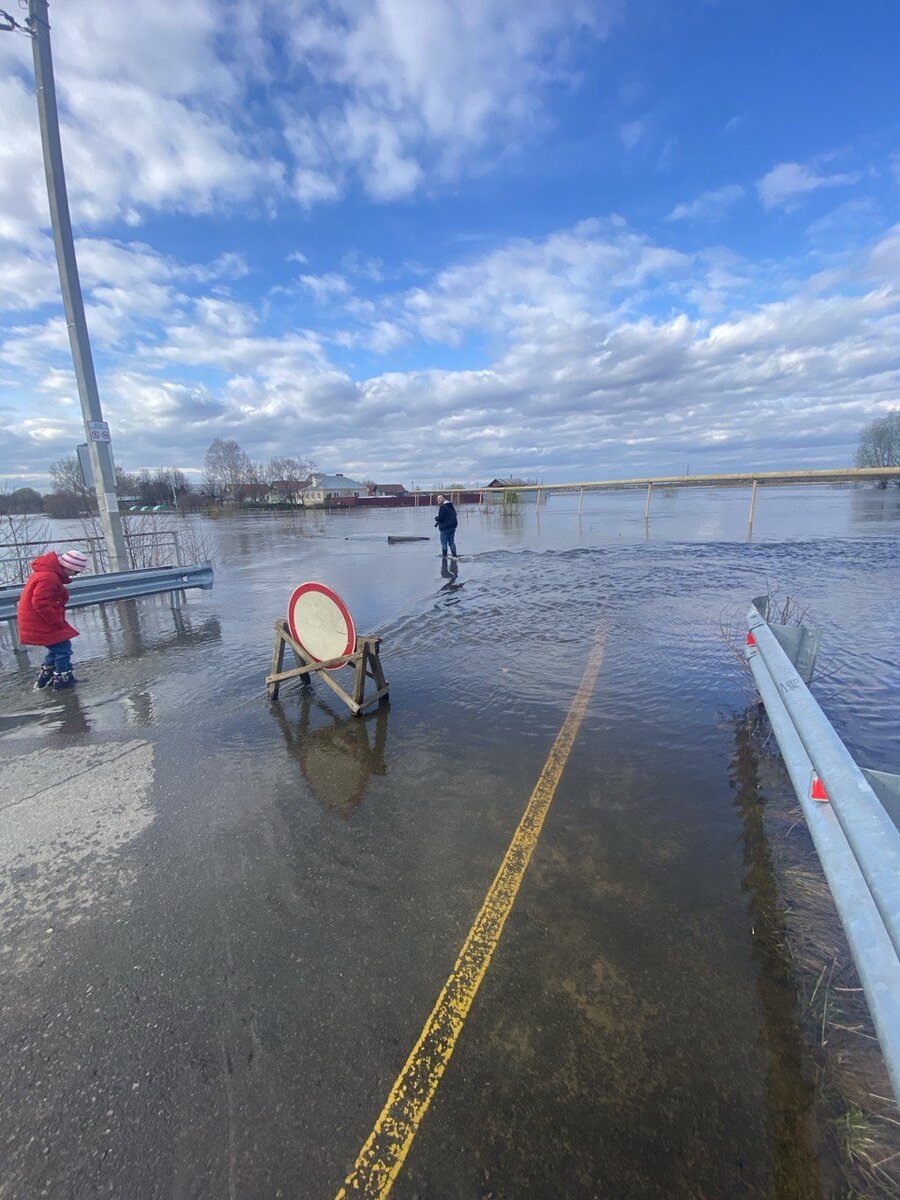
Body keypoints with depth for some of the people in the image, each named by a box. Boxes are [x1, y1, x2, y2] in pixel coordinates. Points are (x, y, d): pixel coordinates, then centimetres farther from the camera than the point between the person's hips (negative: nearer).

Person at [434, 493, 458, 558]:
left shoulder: (443, 507, -17)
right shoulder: (451, 506, 12)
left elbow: (440, 518, -21)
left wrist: (436, 518, 5)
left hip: (445, 528, -8)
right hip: (453, 527, 8)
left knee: (444, 543, 3)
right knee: (451, 542, 15)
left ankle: (445, 556, 7)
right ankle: (454, 555, 13)